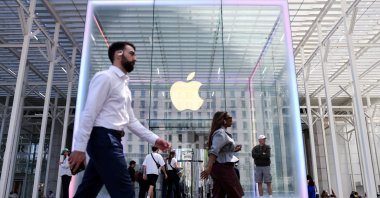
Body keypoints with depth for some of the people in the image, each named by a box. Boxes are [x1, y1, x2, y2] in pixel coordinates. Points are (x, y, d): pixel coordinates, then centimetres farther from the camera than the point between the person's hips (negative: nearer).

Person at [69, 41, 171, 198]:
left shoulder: (124, 85, 23)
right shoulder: (105, 77, -5)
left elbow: (131, 121, 22)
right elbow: (89, 113, -14)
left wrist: (154, 139, 14)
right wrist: (79, 148, -19)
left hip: (110, 141, 9)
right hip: (103, 139, -9)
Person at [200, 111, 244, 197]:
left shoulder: (222, 132, 18)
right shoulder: (221, 133, -14)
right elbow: (214, 151, -28)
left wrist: (234, 149, 21)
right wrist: (209, 168, -37)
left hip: (221, 167, 10)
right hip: (223, 167, -10)